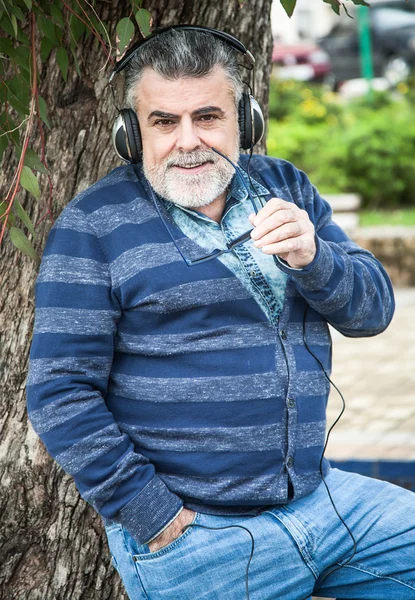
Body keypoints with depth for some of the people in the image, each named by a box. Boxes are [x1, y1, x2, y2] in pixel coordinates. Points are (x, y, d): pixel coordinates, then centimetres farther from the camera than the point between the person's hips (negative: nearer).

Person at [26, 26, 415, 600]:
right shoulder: (95, 223, -6)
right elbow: (60, 391, -10)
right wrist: (150, 515, -13)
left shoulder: (284, 187, 10)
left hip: (320, 495, 5)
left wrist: (311, 257, -15)